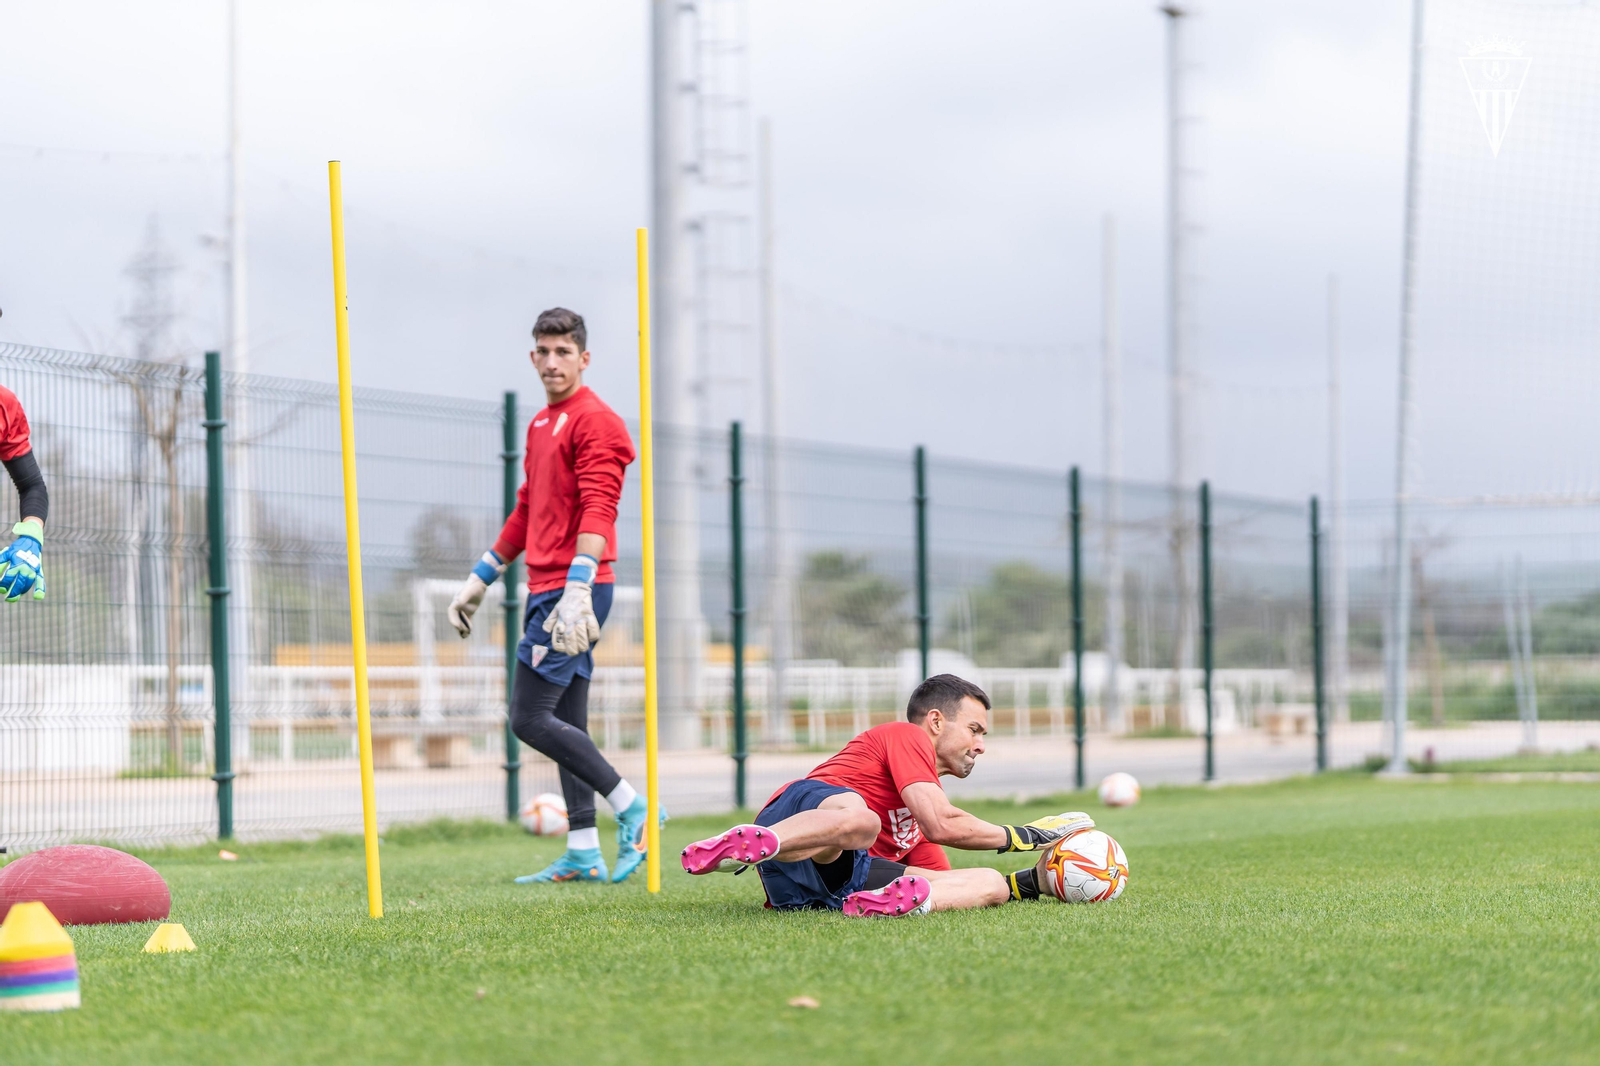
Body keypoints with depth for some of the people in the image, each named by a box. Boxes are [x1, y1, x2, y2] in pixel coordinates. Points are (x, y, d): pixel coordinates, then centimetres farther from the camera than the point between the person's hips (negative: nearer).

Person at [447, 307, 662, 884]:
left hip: (573, 592, -10)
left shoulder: (595, 421, -9)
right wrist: (479, 579, 29)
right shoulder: (540, 425, 20)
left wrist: (576, 590, -29)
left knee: (529, 718, -12)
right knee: (566, 725, 9)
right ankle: (583, 853, 12)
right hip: (547, 592, 10)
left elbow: (597, 511, -20)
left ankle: (633, 809, -7)